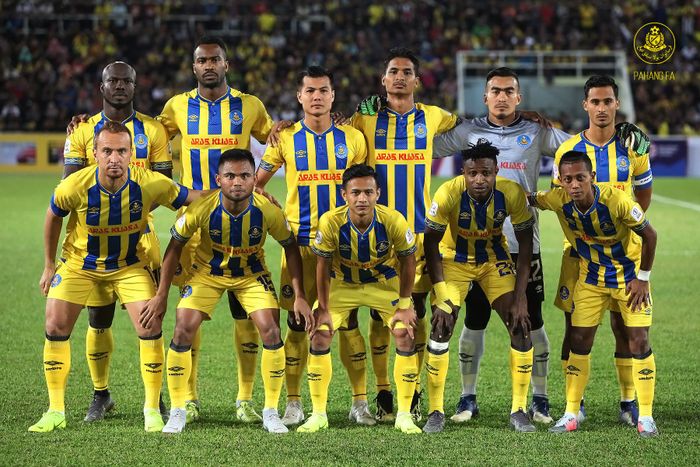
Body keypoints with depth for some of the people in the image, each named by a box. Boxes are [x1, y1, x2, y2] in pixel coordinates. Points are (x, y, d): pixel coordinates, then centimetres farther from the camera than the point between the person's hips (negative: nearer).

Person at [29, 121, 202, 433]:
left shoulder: (150, 185, -26)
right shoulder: (75, 186, -26)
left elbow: (193, 198, -13)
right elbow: (53, 217, -5)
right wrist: (49, 266, 2)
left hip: (129, 264, 0)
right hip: (79, 263, 0)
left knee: (150, 328, -13)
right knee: (55, 327, -7)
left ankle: (152, 410, 3)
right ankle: (55, 411, 7)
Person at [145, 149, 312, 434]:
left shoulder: (267, 211, -26)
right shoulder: (202, 208, -28)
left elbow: (290, 247, -9)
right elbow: (175, 245, -13)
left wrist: (299, 296, -13)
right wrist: (161, 295, -11)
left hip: (251, 274, 0)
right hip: (207, 271, 0)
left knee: (271, 332, -16)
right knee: (183, 332, -14)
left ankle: (271, 413, 0)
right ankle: (177, 412, 2)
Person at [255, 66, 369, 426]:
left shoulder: (352, 138, 5)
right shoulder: (286, 138, 4)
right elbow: (257, 183, 10)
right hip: (299, 243, 0)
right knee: (297, 323, 1)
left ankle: (360, 402, 5)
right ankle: (293, 403, 8)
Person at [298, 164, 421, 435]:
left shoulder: (393, 221, -29)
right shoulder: (331, 222, -29)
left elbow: (408, 260, -13)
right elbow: (323, 265, -15)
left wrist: (404, 306, -11)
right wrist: (323, 309, -12)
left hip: (384, 283, 0)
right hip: (341, 283, 0)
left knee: (405, 336, -14)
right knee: (319, 336, -12)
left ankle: (404, 415, -2)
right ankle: (318, 415, 2)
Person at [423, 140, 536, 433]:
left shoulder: (512, 194, -26)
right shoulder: (448, 194, -29)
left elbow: (525, 246, -15)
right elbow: (431, 244, -18)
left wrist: (519, 298, -20)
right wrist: (441, 298, -24)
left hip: (496, 260, 1)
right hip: (454, 259, -1)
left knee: (521, 327, -9)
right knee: (440, 329, -12)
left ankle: (519, 411, 3)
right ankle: (435, 412, 1)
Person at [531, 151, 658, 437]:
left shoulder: (617, 200, -31)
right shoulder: (558, 201, -21)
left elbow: (649, 235, -18)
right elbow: (530, 199, 2)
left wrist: (642, 278, -13)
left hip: (629, 273, -3)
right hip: (591, 277, 3)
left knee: (639, 342, -7)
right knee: (579, 342, 0)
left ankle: (646, 416, 2)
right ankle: (571, 414, 9)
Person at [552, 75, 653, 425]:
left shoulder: (633, 149, 0)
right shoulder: (567, 151, -1)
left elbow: (643, 197, 12)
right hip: (579, 249, 0)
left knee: (624, 325, 1)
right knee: (575, 326, -1)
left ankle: (628, 401, 9)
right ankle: (574, 403, 8)